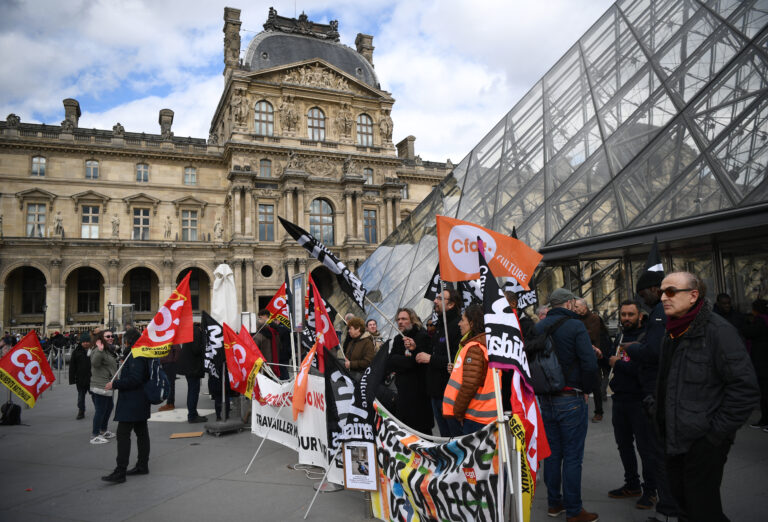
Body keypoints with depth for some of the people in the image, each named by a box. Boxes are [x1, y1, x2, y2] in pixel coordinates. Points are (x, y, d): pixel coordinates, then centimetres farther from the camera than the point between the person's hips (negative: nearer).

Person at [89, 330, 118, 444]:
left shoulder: (109, 350, 17)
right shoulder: (98, 351, -15)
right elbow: (95, 363, -34)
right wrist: (99, 350, -42)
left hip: (106, 386, 11)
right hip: (100, 386, -11)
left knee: (109, 406, 21)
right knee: (100, 410, -7)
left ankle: (103, 430, 35)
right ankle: (95, 435, 2)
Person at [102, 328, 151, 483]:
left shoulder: (135, 356, -18)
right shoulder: (143, 354, 13)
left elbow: (134, 379, -24)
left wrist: (115, 385, -16)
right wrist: (118, 382, 17)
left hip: (131, 403, -10)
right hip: (141, 402, 10)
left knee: (123, 434, -7)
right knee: (141, 432, 15)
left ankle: (120, 472, -5)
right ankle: (142, 466, 24)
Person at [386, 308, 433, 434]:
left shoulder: (422, 336, -9)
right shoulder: (398, 339, 13)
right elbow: (389, 363, 4)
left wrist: (415, 349, -32)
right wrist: (407, 359, -10)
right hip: (402, 390, 7)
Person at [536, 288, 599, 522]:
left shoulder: (537, 327, 5)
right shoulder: (575, 326, -12)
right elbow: (589, 363, -20)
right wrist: (586, 390, -5)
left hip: (544, 399, 6)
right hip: (571, 399, -6)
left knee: (552, 452, 16)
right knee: (572, 456, 4)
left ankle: (554, 503, 28)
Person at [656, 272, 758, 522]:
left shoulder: (717, 330, -14)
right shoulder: (673, 333, 10)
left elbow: (745, 388, -17)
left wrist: (717, 433, -16)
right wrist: (662, 423, 14)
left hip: (704, 442, -7)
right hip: (675, 440, 7)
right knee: (681, 499, 15)